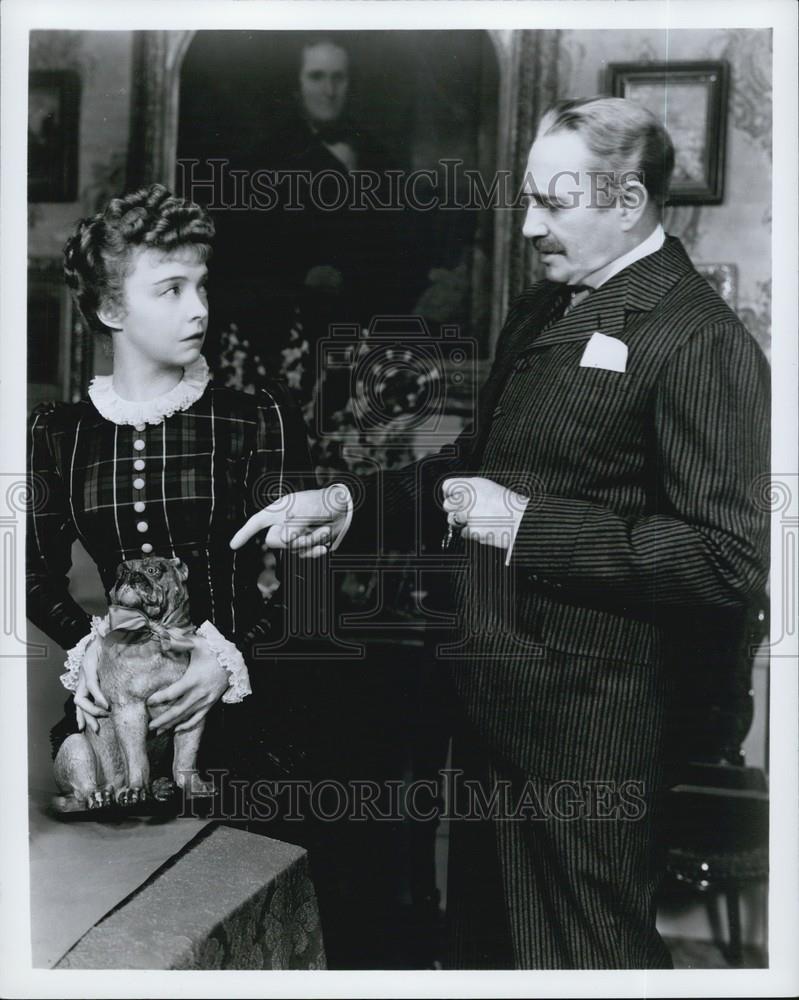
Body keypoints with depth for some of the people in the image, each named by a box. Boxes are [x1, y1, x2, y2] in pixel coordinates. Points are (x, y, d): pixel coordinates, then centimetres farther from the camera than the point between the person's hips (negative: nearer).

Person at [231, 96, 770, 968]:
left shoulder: (700, 340, -16)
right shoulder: (539, 310, 10)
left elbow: (730, 561, -22)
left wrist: (529, 525, -21)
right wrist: (349, 505, 5)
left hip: (586, 722, -8)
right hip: (490, 695, 8)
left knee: (586, 952, 12)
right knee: (482, 936, 24)